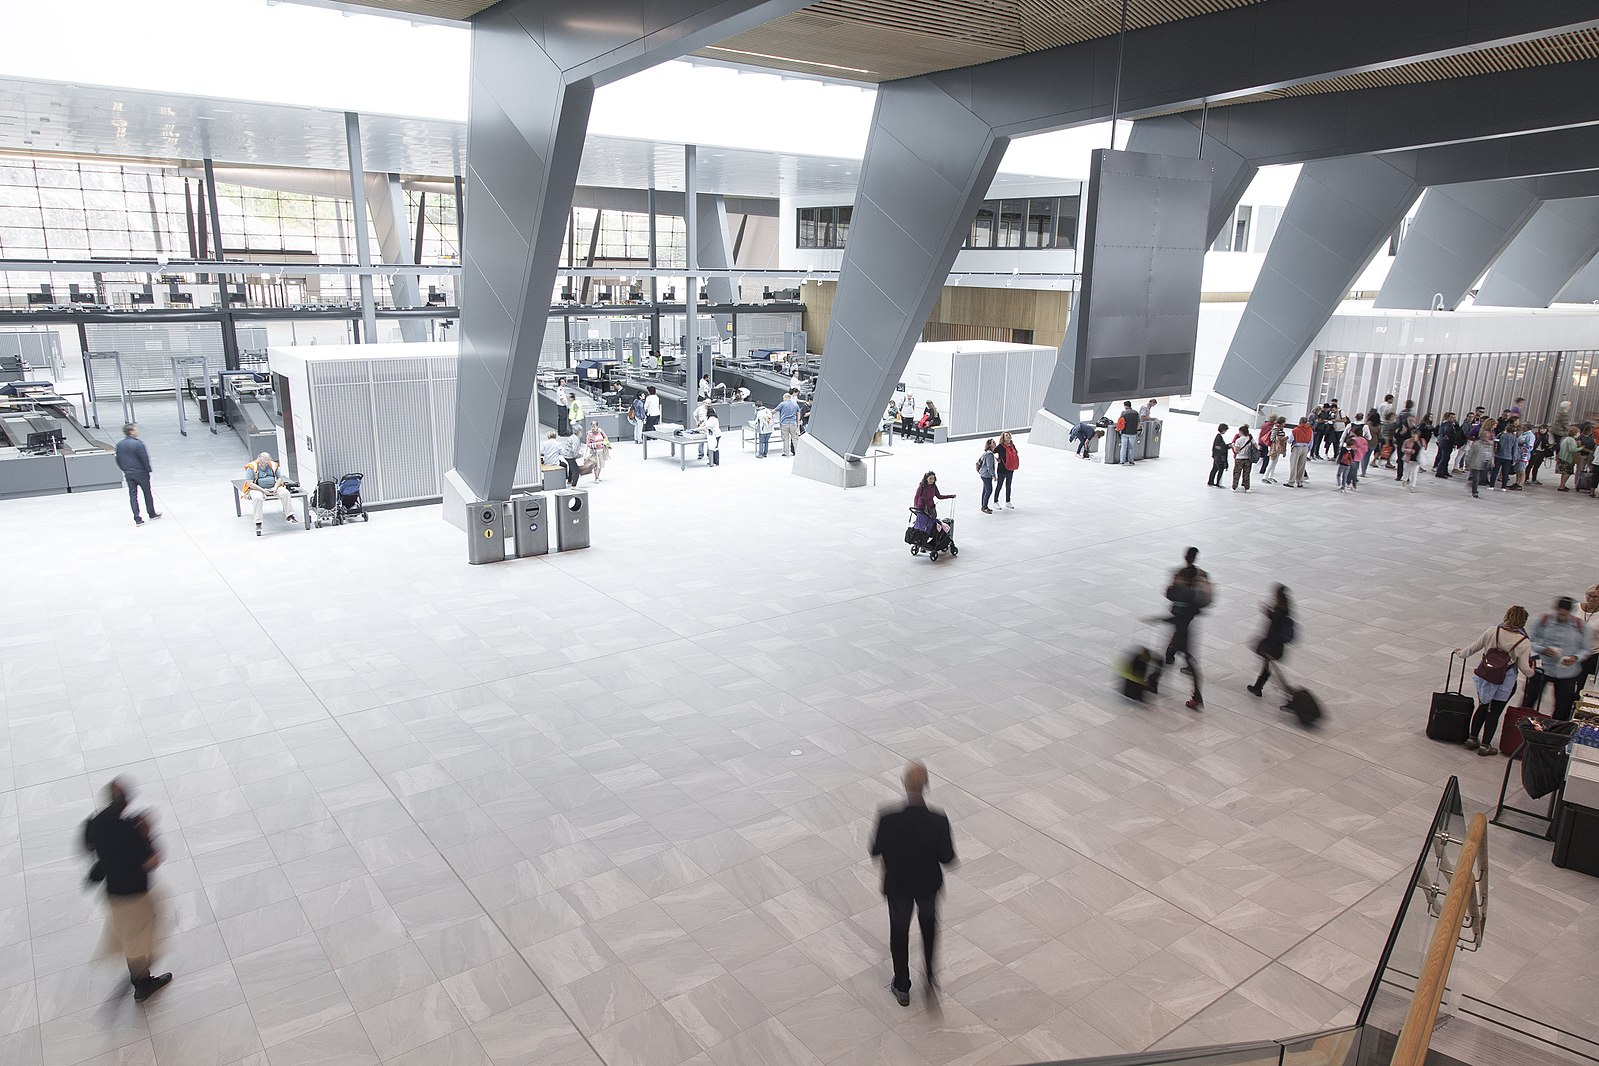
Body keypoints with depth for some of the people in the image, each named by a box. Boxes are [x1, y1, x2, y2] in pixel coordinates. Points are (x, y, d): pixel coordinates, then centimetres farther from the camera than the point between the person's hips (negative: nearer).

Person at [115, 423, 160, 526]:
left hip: (128, 474, 5)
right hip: (141, 473, -5)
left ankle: (137, 519, 2)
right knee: (147, 493, 13)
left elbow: (118, 460, 9)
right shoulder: (138, 443, -17)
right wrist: (148, 469, -3)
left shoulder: (119, 445, 2)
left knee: (132, 495, 6)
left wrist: (124, 470, 19)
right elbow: (145, 459, -16)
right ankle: (152, 513, 26)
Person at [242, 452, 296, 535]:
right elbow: (249, 483, -14)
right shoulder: (252, 467, -7)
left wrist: (275, 488, -11)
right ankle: (258, 524, -34)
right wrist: (263, 490, -21)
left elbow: (279, 478, 10)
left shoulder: (273, 465, 6)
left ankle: (289, 516, -17)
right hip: (257, 488, -4)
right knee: (257, 498, -36)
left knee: (285, 493, -23)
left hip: (273, 487, 4)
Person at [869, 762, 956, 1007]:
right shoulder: (939, 821, -29)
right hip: (928, 884, 0)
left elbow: (875, 851, -15)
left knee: (899, 931, 24)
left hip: (897, 884, 0)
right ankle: (930, 975, 37)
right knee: (929, 924, 32)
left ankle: (902, 988, 40)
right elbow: (947, 859, -17)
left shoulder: (888, 819, -30)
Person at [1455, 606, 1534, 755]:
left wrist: (1461, 653, 23)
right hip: (1504, 682, -3)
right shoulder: (1524, 643, -14)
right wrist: (1531, 673, 13)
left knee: (1482, 707, 20)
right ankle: (1485, 745, 17)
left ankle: (1472, 738, 26)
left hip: (1483, 677, 3)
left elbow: (1474, 647, 4)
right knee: (1494, 712, 10)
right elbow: (1525, 669, -10)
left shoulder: (1492, 632, -8)